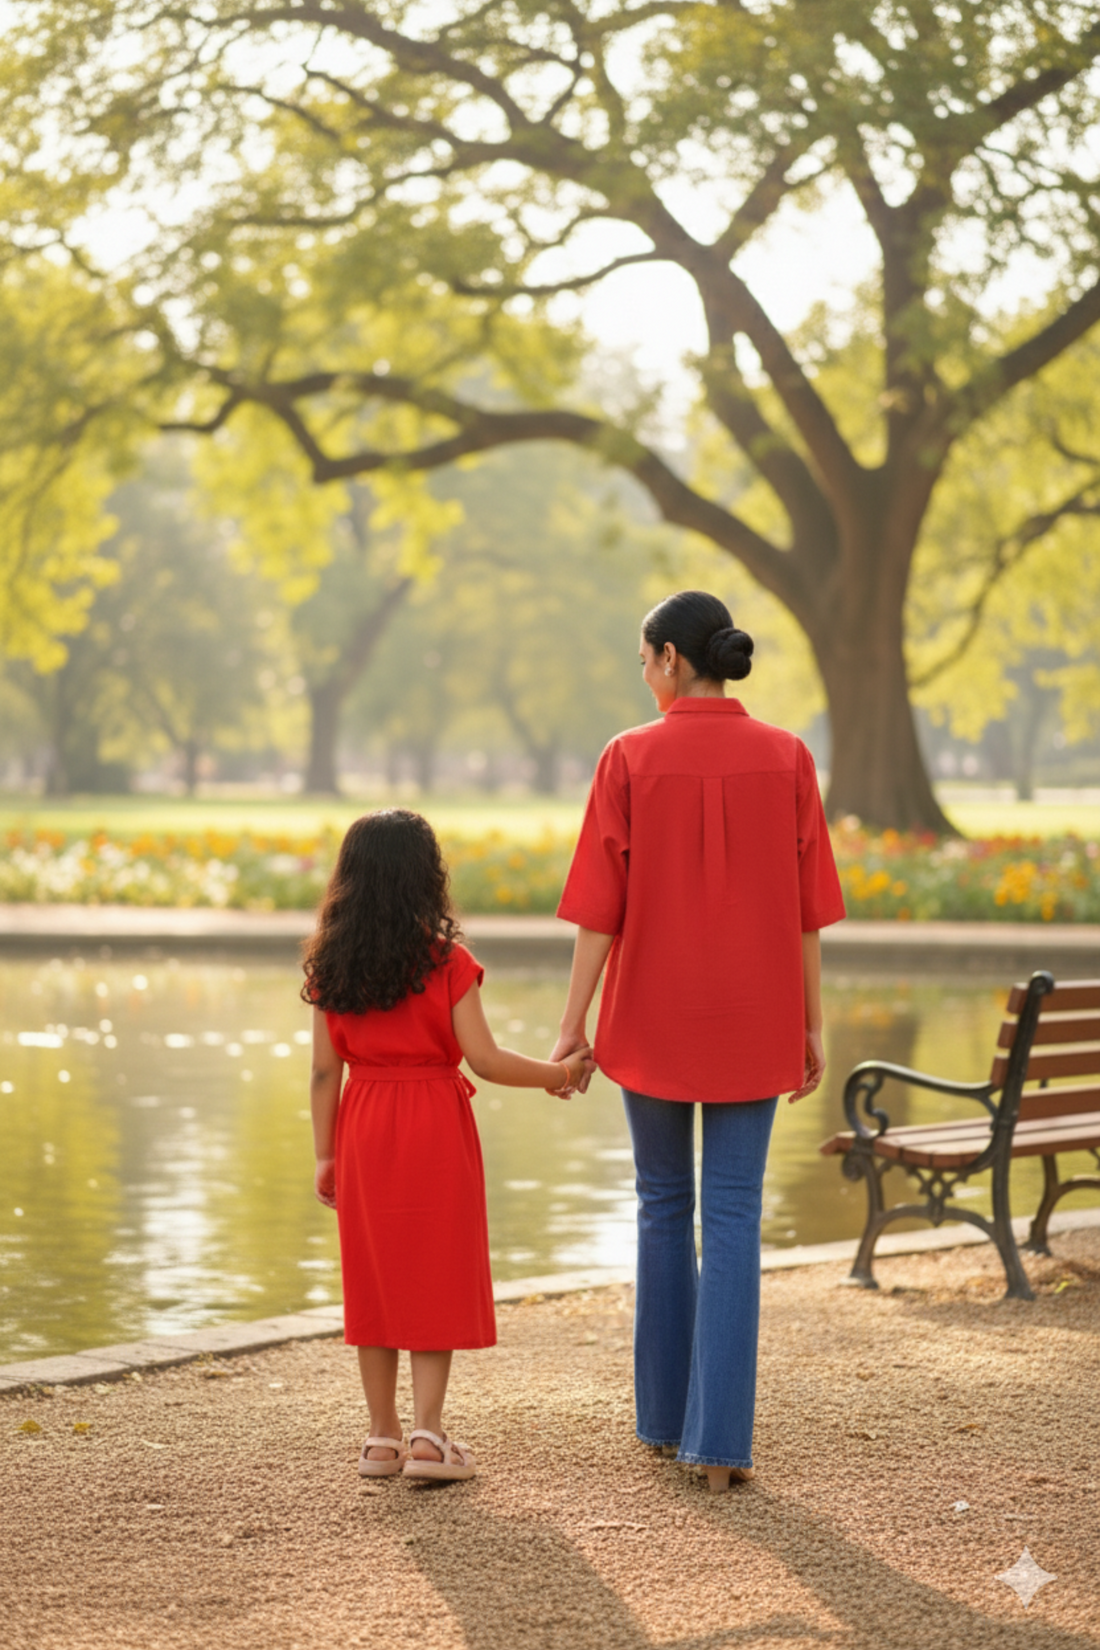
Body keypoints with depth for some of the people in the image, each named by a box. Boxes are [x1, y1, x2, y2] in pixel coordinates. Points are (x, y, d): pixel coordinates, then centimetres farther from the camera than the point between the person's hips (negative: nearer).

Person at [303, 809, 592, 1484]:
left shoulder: (331, 968, 1)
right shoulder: (446, 963, -11)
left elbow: (325, 1069, 3)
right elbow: (485, 1059, -14)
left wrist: (325, 1155, 9)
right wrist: (556, 1072, -1)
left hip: (363, 1126, 4)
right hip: (435, 1125, -4)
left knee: (375, 1279, 10)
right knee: (436, 1278, 3)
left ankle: (383, 1436, 15)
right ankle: (427, 1434, -1)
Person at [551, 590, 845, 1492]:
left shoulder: (629, 759, -7)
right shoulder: (787, 758, -3)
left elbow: (600, 906, -8)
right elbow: (806, 906, -1)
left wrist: (574, 1024, -2)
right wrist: (812, 1027, 6)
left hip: (653, 1017, 0)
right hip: (753, 1020, 0)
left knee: (664, 1205, 15)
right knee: (734, 1218, 1)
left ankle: (664, 1411, 23)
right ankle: (719, 1438, -5)